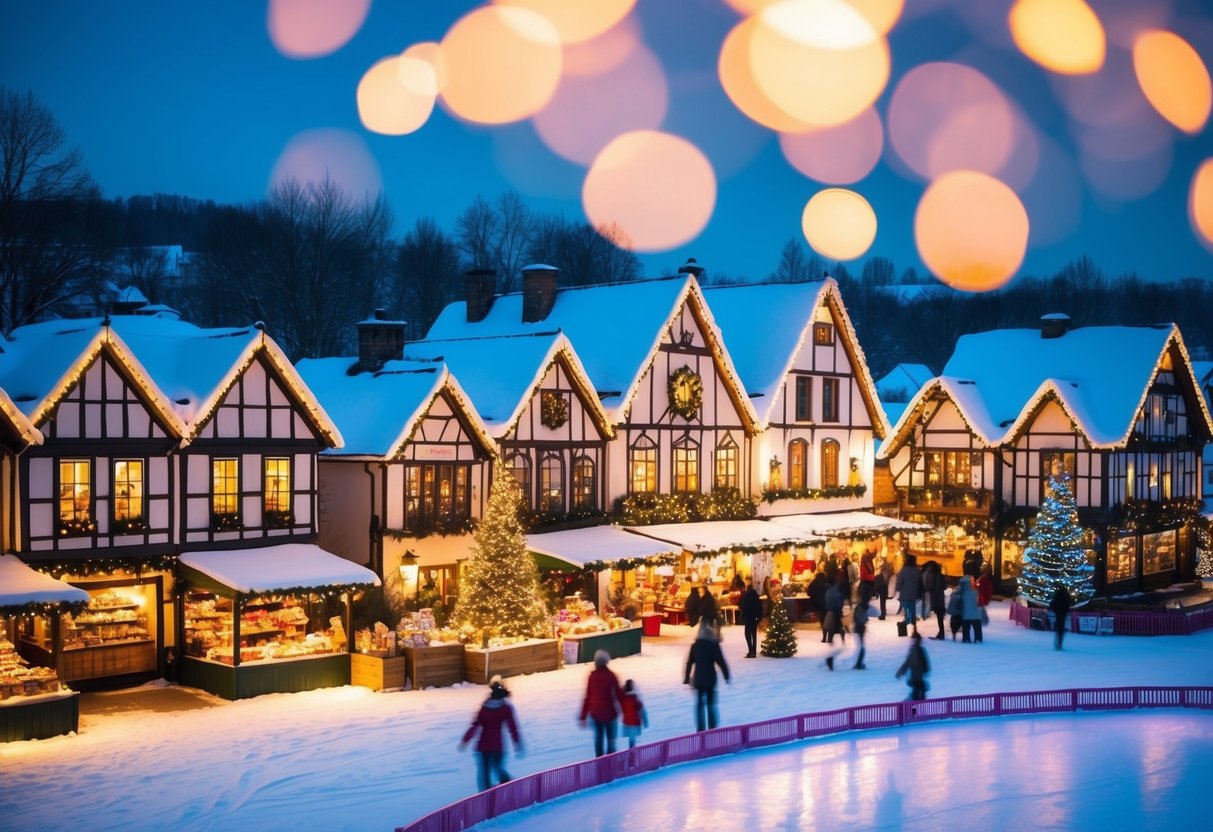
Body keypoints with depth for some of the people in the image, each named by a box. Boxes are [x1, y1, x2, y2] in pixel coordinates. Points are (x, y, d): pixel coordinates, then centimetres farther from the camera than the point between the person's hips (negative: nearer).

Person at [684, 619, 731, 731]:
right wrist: (727, 676, -1)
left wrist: (686, 678, 11)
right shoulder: (714, 645, -10)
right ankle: (712, 729, 11)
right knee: (711, 703, 11)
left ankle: (700, 729, 3)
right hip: (710, 678, -2)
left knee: (699, 704, 7)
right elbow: (721, 662, -10)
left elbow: (689, 663, 4)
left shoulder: (695, 645, 0)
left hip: (698, 679, 2)